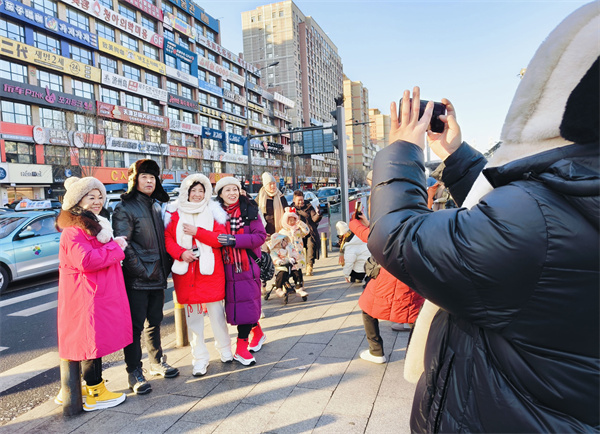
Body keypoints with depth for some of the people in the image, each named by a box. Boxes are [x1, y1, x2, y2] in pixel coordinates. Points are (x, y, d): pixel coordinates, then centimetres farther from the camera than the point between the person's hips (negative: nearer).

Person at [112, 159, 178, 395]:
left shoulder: (156, 206, 15)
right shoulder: (125, 208, -7)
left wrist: (166, 266, 11)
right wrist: (141, 271, -17)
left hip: (157, 276, 7)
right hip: (136, 280, -7)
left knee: (155, 322, 18)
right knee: (135, 326, 1)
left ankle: (157, 362, 31)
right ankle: (134, 373, 12)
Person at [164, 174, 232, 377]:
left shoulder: (214, 212, 5)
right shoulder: (174, 213, 7)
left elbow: (221, 238, -5)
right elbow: (167, 238, 0)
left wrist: (197, 232, -14)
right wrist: (180, 252, -16)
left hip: (210, 270, -1)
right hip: (186, 271, 1)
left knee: (216, 311, 6)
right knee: (193, 314, 6)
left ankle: (225, 349, 28)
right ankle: (200, 358, 19)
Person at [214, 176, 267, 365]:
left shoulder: (249, 211, -1)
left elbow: (260, 236, -10)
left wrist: (234, 240, -19)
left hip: (248, 265, -2)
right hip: (227, 267, 2)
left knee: (247, 302, -2)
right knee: (234, 303, 7)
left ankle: (241, 347, 11)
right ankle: (257, 332, 29)